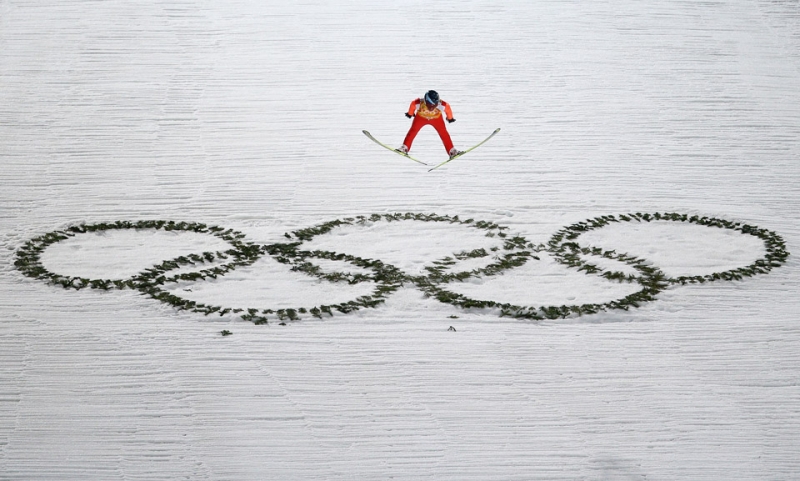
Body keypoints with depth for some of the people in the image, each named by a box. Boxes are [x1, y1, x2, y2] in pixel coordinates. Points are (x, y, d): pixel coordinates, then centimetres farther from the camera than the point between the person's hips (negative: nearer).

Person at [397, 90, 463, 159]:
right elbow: (412, 104, -15)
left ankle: (452, 151, -2)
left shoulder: (441, 105, -41)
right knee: (413, 130, -12)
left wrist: (450, 118, 3)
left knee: (443, 132, -10)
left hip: (436, 118, 0)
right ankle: (405, 148, -3)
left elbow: (447, 107, -16)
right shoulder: (419, 103, -40)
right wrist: (410, 114, 6)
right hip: (421, 117, 0)